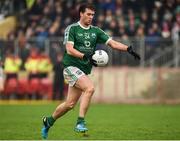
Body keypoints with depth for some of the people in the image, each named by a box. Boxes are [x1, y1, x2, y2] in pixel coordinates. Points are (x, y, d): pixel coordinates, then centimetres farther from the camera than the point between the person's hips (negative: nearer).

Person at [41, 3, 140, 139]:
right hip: (71, 66, -6)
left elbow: (112, 43, 4)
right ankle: (80, 122, -23)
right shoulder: (72, 29, -4)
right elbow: (69, 49, -14)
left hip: (84, 71, 6)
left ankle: (48, 121, 28)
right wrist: (86, 57, -27)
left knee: (70, 104, 6)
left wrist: (129, 49, -10)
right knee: (90, 88, -28)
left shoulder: (96, 31, 11)